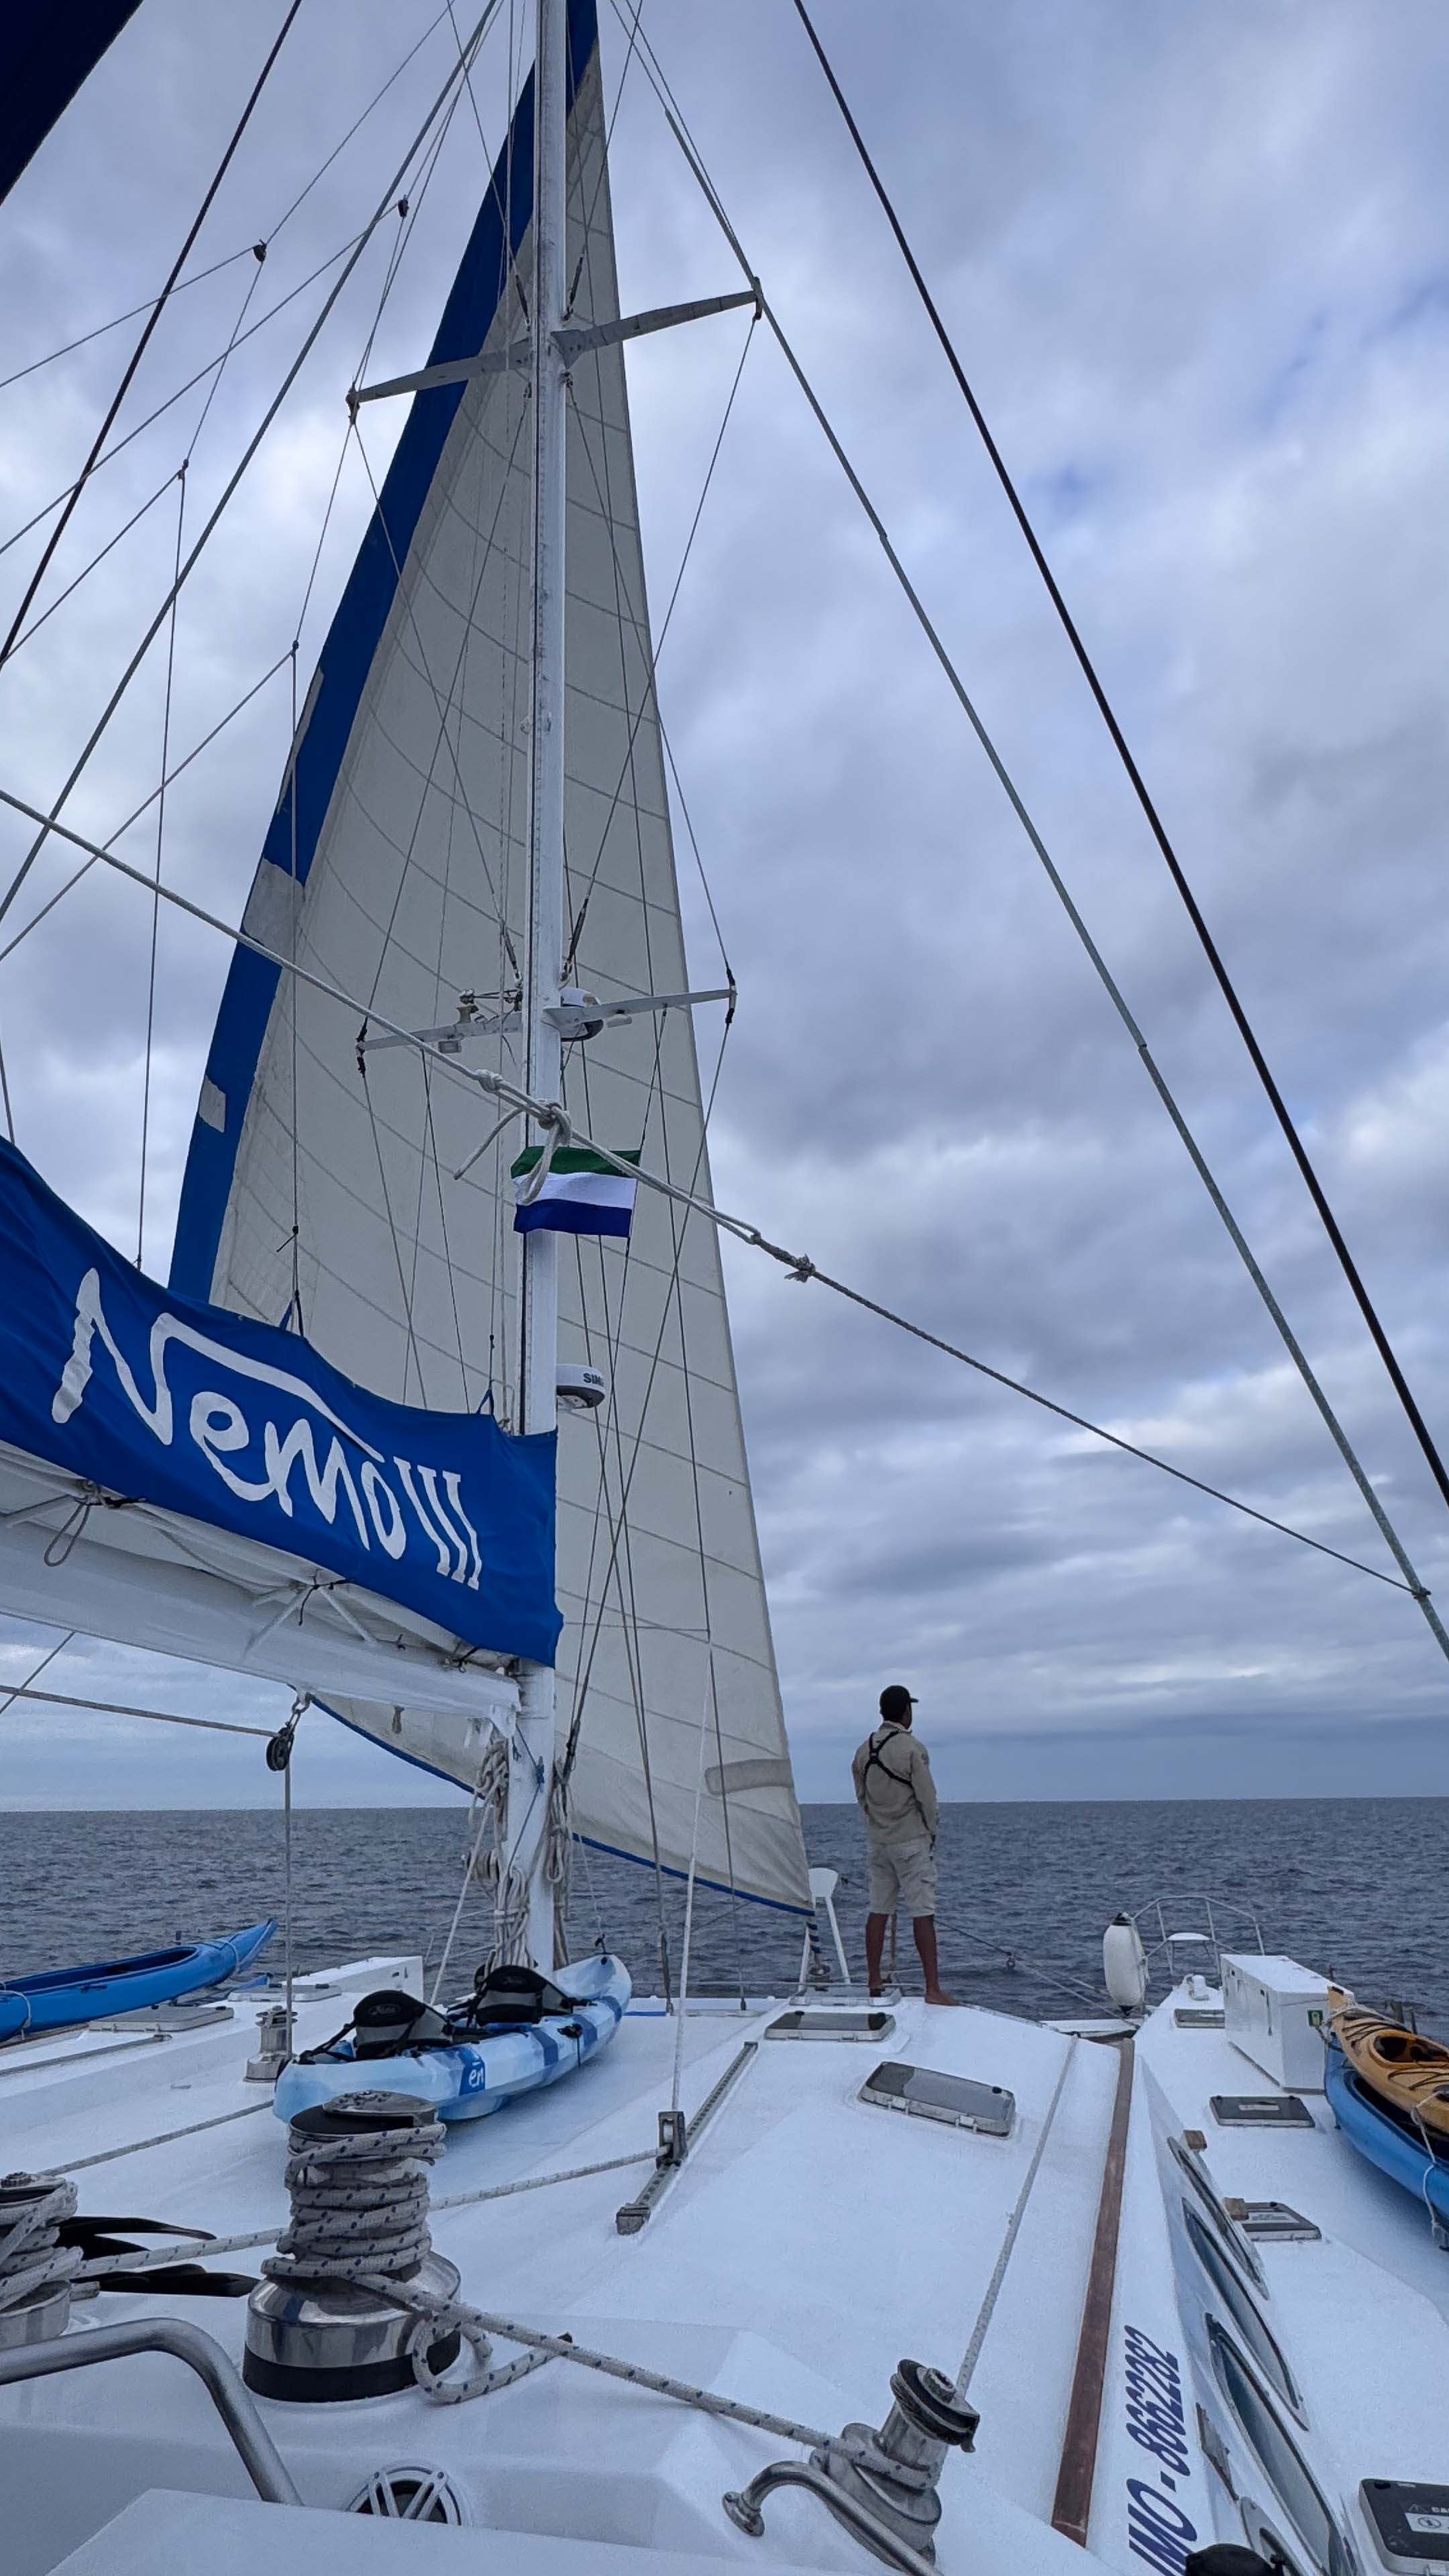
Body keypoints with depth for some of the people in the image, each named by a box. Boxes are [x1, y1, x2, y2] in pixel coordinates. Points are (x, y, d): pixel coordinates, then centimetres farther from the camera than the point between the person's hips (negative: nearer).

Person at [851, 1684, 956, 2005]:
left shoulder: (864, 1750, 4)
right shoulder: (912, 1748, -14)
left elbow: (861, 1797, 10)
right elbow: (927, 1797, -12)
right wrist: (931, 1832, 3)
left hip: (876, 1841, 6)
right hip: (911, 1840, -6)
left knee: (878, 1910, 12)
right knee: (923, 1913, -3)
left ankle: (873, 1983, 17)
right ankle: (933, 1989, -2)